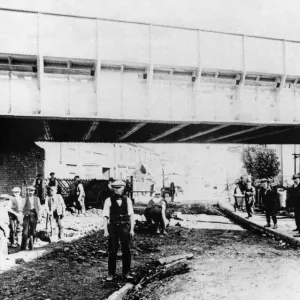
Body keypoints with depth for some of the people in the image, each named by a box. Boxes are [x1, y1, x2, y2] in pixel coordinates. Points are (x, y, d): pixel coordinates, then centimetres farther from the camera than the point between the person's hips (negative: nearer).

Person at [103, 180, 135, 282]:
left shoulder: (127, 200, 3)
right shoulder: (109, 200, -1)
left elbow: (131, 215, 3)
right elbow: (105, 216, -2)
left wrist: (132, 229, -3)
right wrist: (105, 230, -7)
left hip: (125, 227, 1)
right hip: (113, 227, -1)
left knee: (126, 250, 5)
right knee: (112, 251, 3)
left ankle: (126, 273, 18)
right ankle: (111, 274, 15)